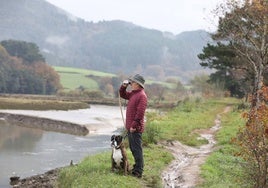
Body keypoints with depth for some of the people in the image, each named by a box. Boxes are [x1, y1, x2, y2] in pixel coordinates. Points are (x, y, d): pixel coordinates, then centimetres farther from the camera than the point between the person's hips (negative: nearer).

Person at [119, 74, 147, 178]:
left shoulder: (142, 95, -17)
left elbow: (140, 113, -22)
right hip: (130, 127, 10)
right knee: (133, 148, 18)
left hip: (136, 128, -10)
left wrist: (134, 125, -22)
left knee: (137, 149, -7)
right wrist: (124, 86, 10)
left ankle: (138, 171, -4)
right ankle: (138, 166, 28)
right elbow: (122, 94, 29)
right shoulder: (133, 93, 13)